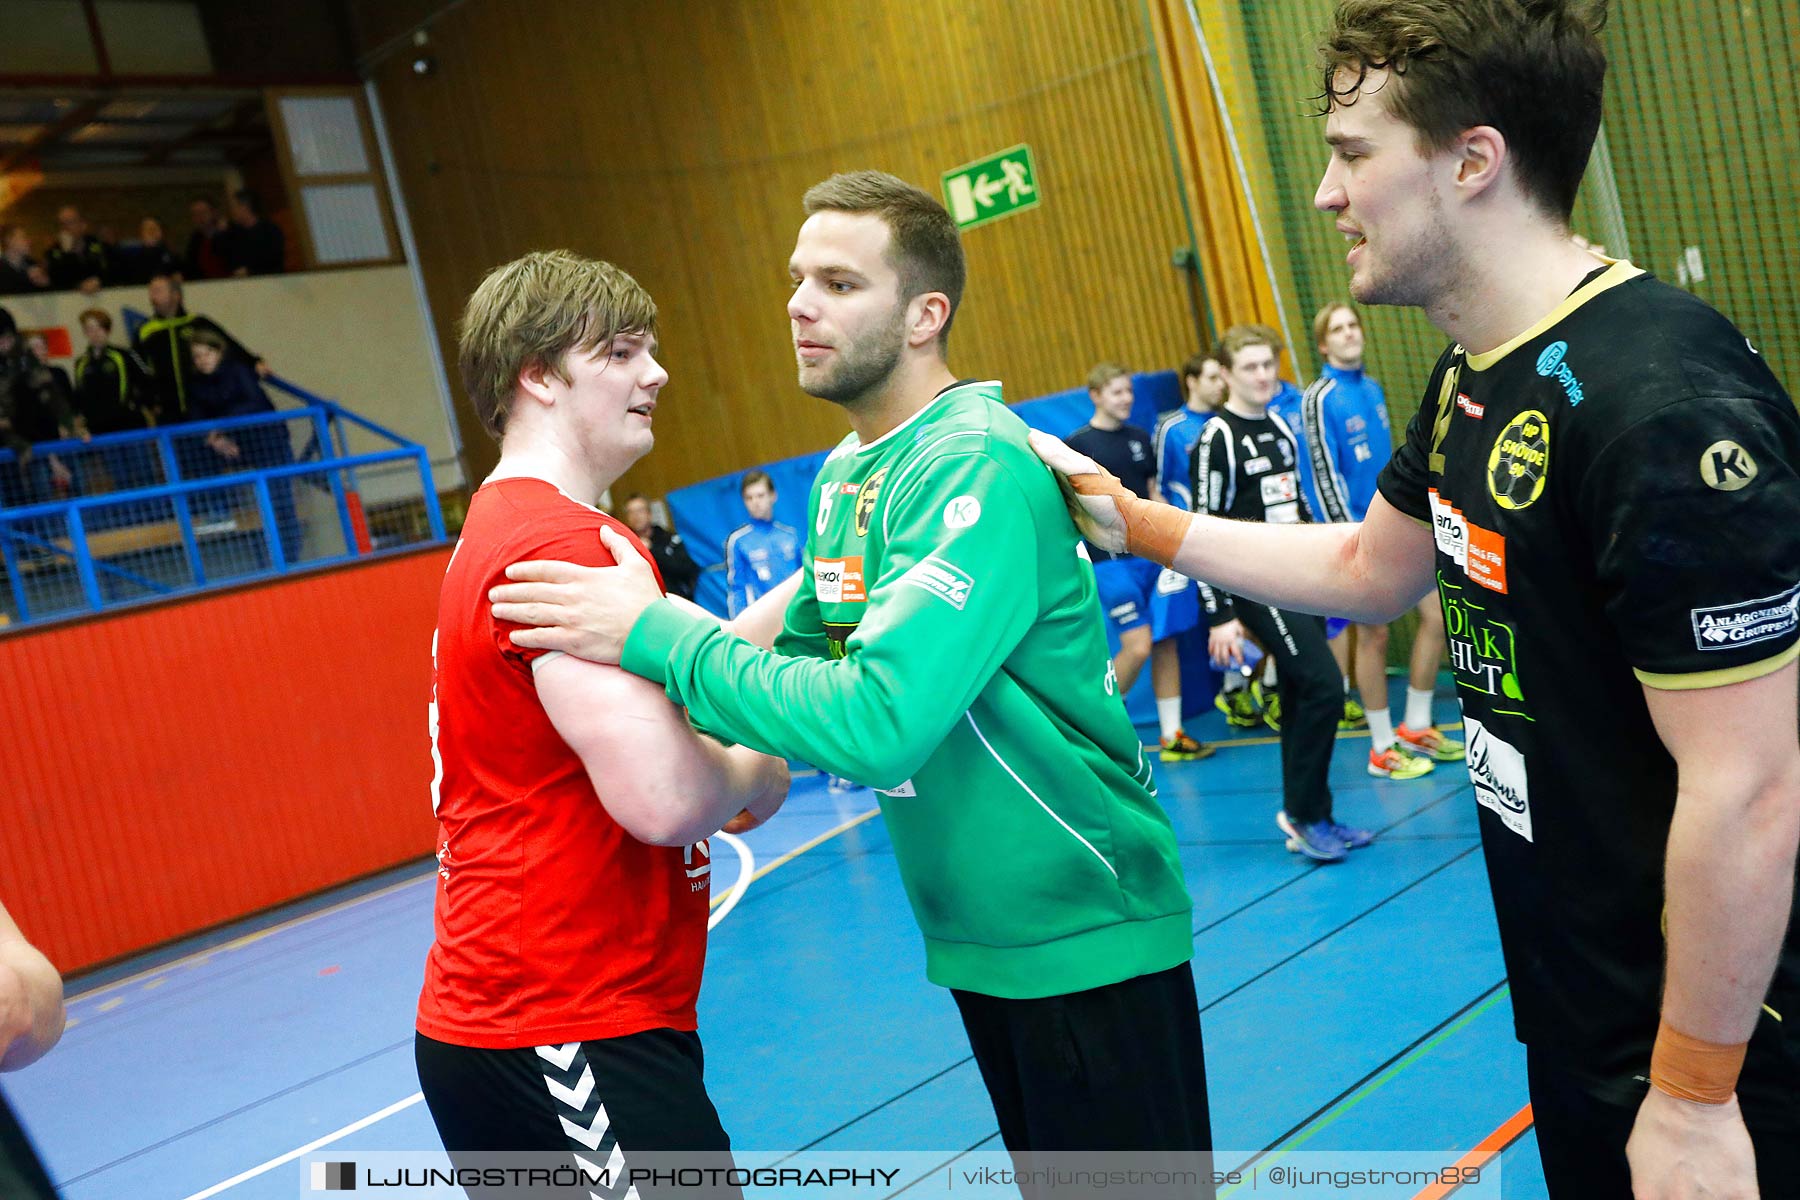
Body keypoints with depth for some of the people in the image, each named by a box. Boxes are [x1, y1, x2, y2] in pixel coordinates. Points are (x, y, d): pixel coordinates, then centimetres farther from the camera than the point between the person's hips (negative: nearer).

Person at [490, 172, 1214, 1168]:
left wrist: (657, 635, -26)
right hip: (977, 936, 9)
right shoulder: (841, 475, 6)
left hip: (1084, 934, -8)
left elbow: (878, 720, -32)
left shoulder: (977, 471, -23)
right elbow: (808, 651, 16)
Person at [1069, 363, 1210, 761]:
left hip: (1154, 555, 6)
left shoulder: (1140, 438, 13)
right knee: (1138, 646, -12)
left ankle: (1172, 735, 13)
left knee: (1168, 642, 5)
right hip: (1112, 560, -6)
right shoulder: (1077, 444, -3)